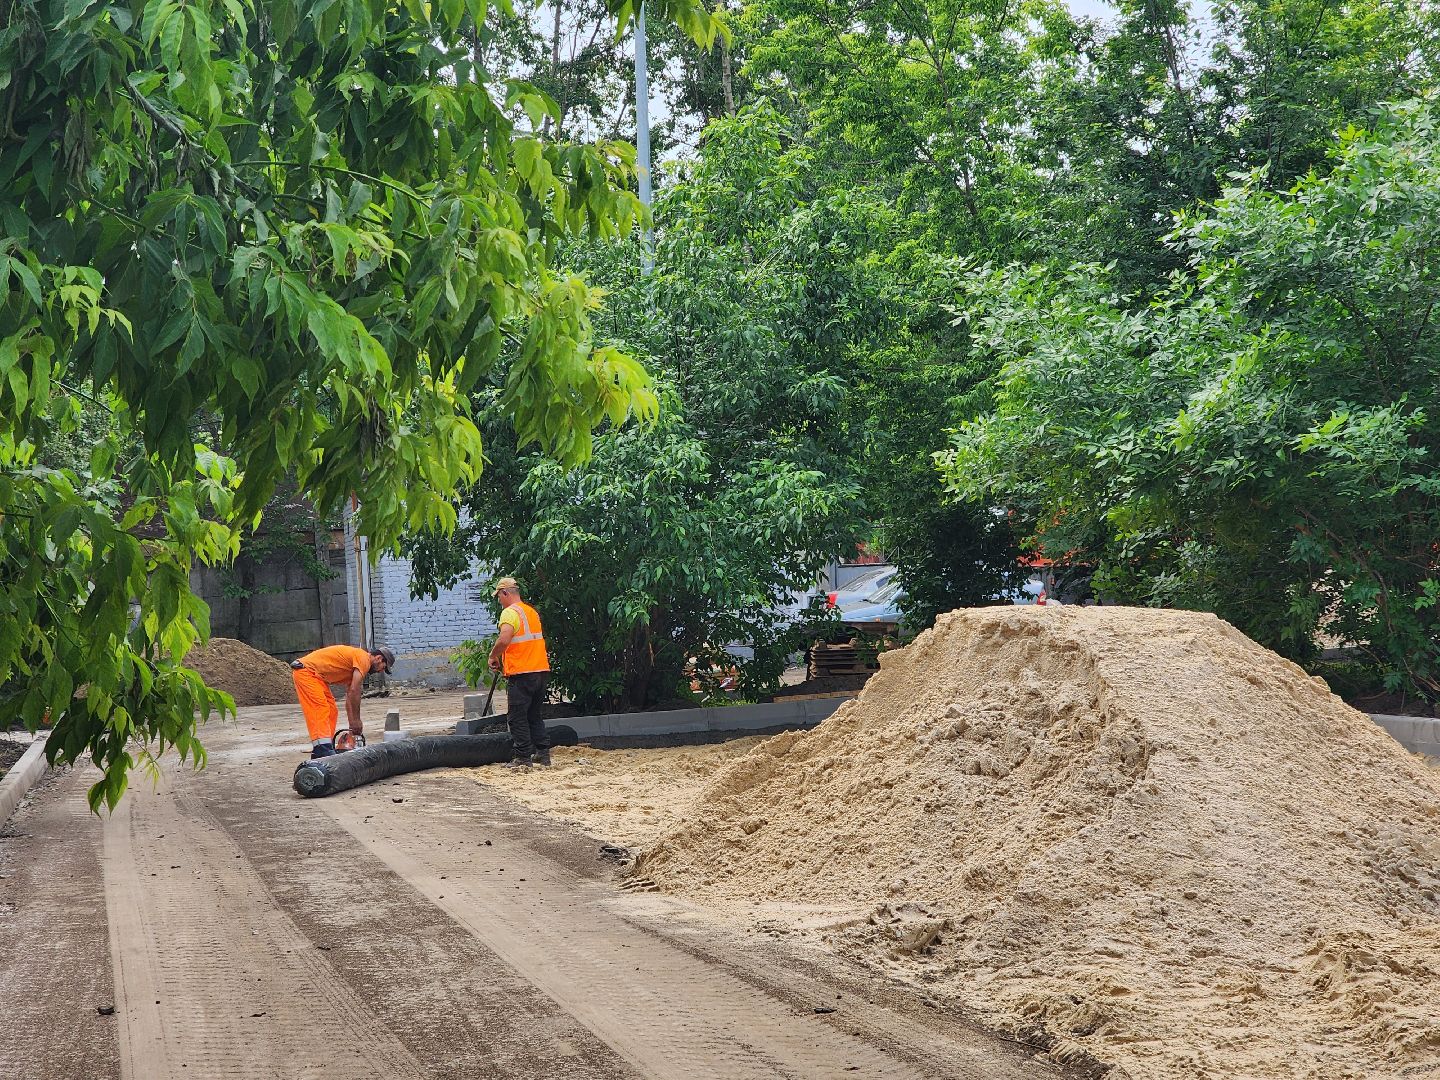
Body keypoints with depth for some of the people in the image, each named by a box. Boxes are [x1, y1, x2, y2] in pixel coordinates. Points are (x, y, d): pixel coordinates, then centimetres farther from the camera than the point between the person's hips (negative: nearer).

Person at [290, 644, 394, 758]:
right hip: (306, 672, -11)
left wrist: (352, 725, 18)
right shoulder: (363, 659, -12)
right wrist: (356, 720, -10)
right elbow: (354, 690, -18)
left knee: (331, 711, 10)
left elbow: (349, 695, 21)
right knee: (320, 710, -19)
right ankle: (323, 752, -27)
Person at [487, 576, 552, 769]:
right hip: (541, 671, 8)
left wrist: (493, 656, -8)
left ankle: (522, 757, -1)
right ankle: (543, 754, 16)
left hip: (520, 674, -8)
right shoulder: (532, 612, 16)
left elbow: (504, 639, -26)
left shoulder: (510, 612, -11)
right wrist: (504, 659, 20)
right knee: (534, 716, 17)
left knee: (517, 717, -1)